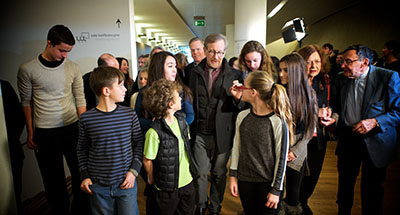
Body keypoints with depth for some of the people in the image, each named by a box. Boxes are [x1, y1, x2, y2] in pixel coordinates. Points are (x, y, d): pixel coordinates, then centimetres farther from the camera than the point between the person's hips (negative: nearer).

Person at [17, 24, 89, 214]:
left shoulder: (73, 68, 0)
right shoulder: (27, 69, -4)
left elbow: (80, 100, 3)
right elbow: (26, 102, 3)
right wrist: (30, 133, 3)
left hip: (72, 128, 2)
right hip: (44, 133, -1)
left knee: (81, 175, 8)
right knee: (53, 180, 10)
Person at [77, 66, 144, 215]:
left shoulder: (130, 115, -6)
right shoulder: (86, 119, -7)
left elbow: (139, 143, 3)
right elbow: (82, 149, 6)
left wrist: (134, 170, -5)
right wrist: (85, 175, 2)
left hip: (126, 182, 1)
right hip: (98, 186, 0)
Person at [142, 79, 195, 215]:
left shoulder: (182, 121, -3)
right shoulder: (154, 132, -26)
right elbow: (147, 160, -15)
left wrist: (188, 171, 12)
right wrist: (152, 179, -1)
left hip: (187, 182, 6)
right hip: (166, 188, -6)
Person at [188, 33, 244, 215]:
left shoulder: (233, 75, -2)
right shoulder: (195, 72, 3)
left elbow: (242, 107, -2)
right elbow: (190, 101, 10)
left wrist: (237, 97, -24)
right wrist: (189, 128, 2)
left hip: (222, 134, -1)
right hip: (199, 133, 1)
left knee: (219, 174, 14)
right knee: (200, 173, 9)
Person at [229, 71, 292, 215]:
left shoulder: (277, 121, -17)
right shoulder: (242, 116, -2)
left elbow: (281, 158, -11)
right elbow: (236, 148, 6)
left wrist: (276, 189, -7)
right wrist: (233, 176, 5)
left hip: (268, 183, -4)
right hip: (244, 181, 4)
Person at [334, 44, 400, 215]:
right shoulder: (342, 79, 2)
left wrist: (375, 122, -23)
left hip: (375, 143, -4)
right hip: (347, 139, 4)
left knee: (371, 190, 9)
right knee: (345, 183, 17)